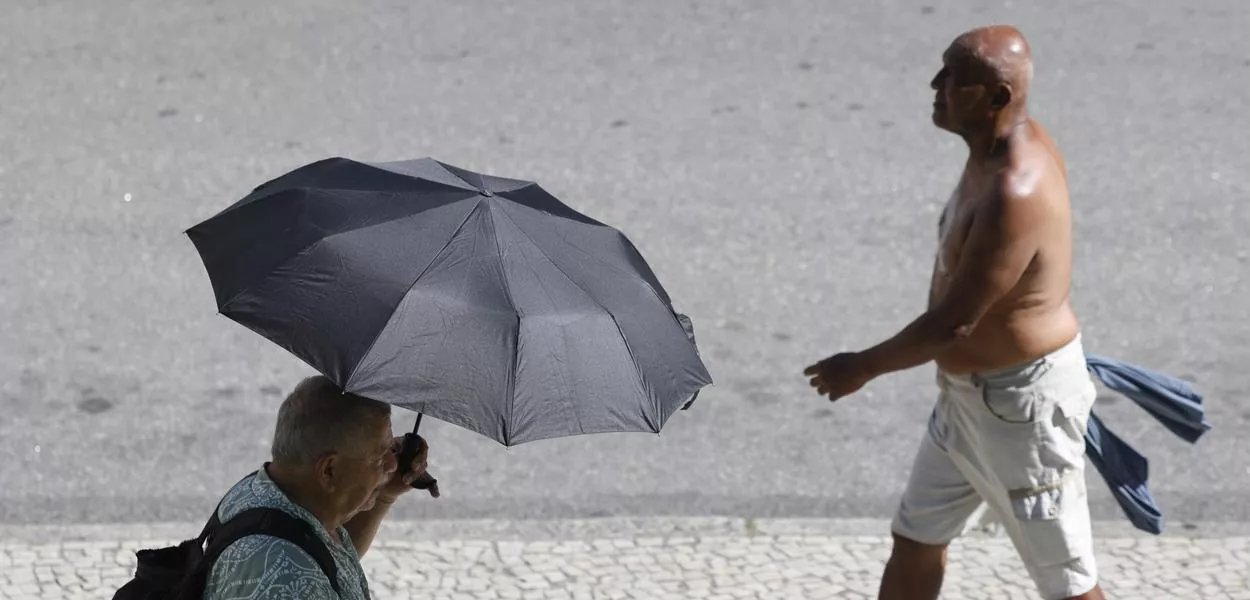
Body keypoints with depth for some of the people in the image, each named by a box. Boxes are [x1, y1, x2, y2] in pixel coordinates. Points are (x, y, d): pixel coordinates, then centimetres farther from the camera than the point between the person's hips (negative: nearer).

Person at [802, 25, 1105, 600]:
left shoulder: (1014, 192, -32)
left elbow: (954, 321, -27)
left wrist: (864, 366, -13)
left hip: (1022, 402, -10)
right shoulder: (1003, 146, -1)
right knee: (914, 539, 20)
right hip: (969, 392, 10)